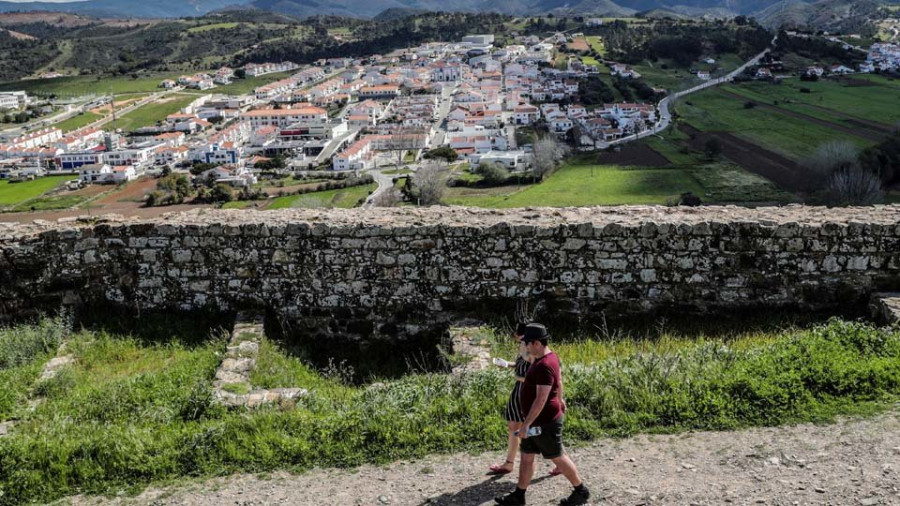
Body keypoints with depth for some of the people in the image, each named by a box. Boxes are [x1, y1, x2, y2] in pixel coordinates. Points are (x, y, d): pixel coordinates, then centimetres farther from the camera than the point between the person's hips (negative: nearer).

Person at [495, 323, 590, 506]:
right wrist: (559, 399, 35)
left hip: (545, 422, -10)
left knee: (557, 457, 5)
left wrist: (526, 424, -27)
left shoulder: (544, 366, -27)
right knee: (526, 456, 13)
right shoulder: (549, 356, 4)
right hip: (537, 421, 10)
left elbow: (541, 399, -30)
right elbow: (558, 380, 20)